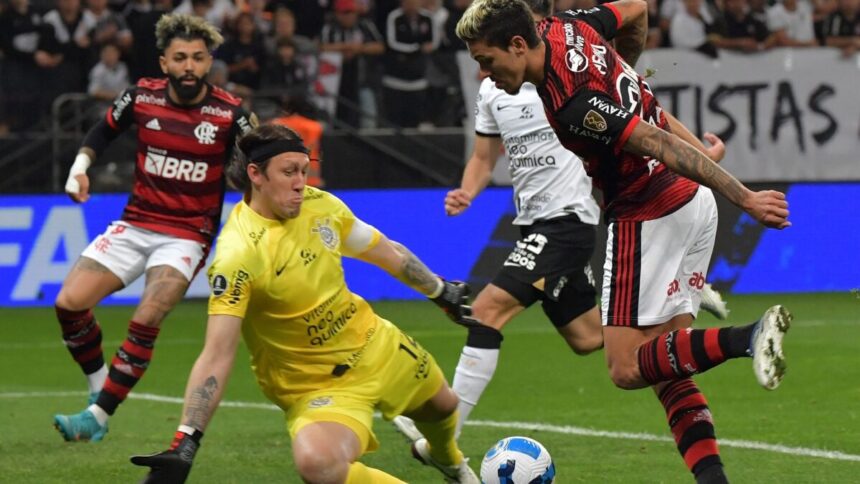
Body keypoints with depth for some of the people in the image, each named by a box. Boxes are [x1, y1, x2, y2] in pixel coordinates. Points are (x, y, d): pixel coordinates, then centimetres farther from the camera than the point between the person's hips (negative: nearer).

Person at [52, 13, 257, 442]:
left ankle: (97, 416, -16)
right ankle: (99, 387, 12)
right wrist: (81, 164, 0)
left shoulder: (228, 113, -12)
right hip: (135, 224, 4)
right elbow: (103, 131, 16)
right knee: (70, 303, -9)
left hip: (187, 235, -4)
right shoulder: (142, 96, -3)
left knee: (145, 322, -23)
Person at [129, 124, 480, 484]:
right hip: (315, 384, -7)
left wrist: (442, 292, 22)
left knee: (441, 406, 27)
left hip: (374, 343, 7)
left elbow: (388, 253, 9)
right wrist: (184, 445, -42)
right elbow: (217, 356, -35)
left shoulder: (319, 205, -10)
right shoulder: (238, 255, -31)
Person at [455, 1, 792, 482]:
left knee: (628, 368, -7)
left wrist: (746, 199, -24)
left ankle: (746, 338, -23)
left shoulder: (572, 104, -25)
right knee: (668, 366, 8)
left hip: (650, 215, -10)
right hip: (693, 202, 10)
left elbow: (664, 146, -25)